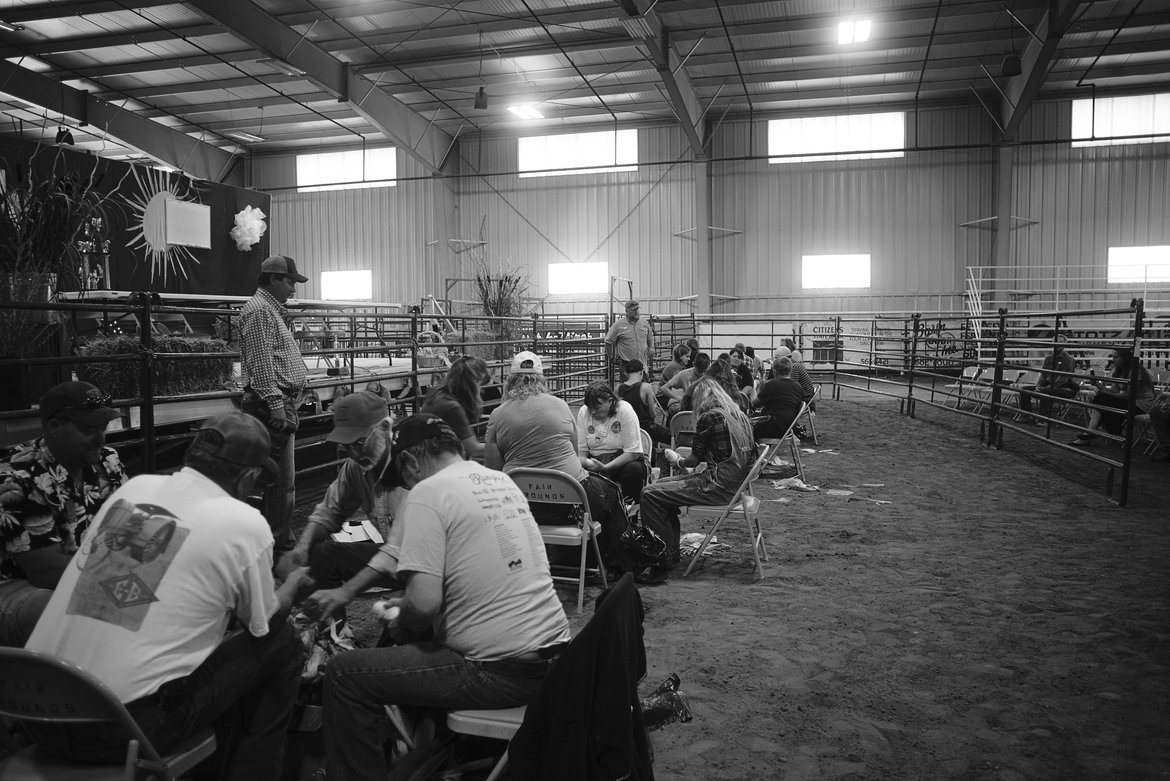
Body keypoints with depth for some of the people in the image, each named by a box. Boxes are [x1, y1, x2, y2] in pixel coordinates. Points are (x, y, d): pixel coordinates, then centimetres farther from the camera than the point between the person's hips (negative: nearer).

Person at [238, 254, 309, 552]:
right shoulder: (258, 310, -11)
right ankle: (279, 541, -1)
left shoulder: (272, 310, 22)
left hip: (284, 400, 11)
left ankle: (279, 535, 24)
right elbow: (261, 362, -19)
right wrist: (275, 403, -22)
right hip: (273, 401, -11)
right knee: (281, 478, -7)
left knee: (280, 475, 15)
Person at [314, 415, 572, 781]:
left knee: (343, 673, 3)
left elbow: (425, 603, -20)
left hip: (500, 673, -8)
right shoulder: (500, 480, 12)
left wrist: (402, 623, 2)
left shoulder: (427, 493, -12)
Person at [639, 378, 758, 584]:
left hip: (718, 485, -10)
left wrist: (677, 460, 14)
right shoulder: (739, 415, 13)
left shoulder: (709, 417, -11)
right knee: (662, 485, 21)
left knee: (650, 495, -14)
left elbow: (695, 459, -8)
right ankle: (671, 554, 20)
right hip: (734, 481, 10)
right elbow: (751, 456, 20)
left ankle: (665, 563, -10)